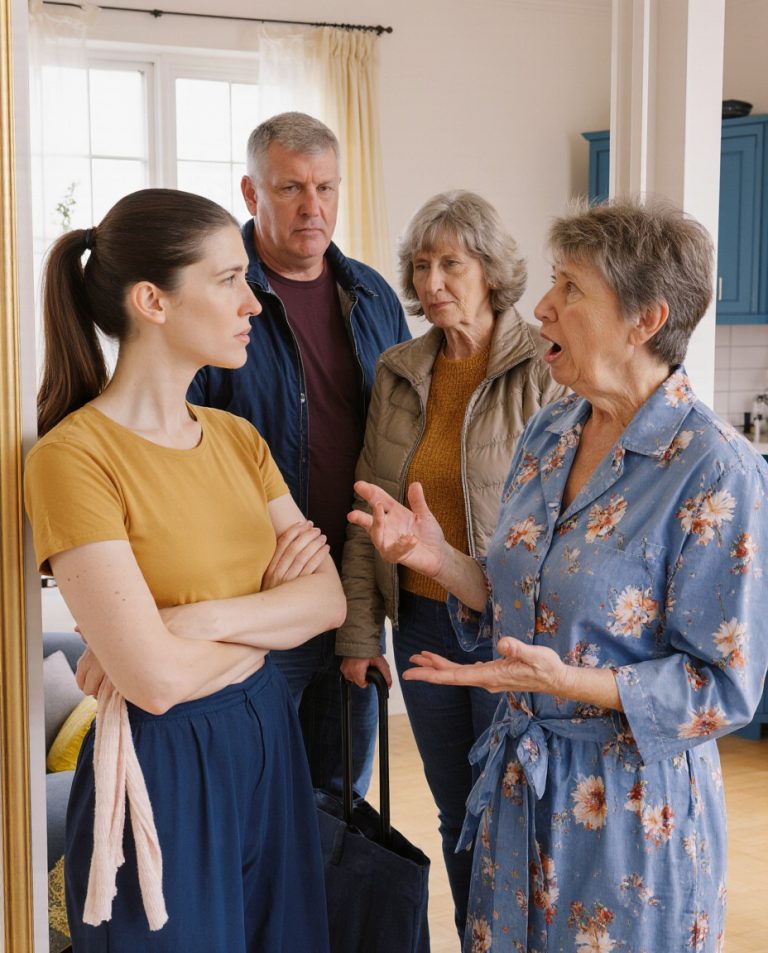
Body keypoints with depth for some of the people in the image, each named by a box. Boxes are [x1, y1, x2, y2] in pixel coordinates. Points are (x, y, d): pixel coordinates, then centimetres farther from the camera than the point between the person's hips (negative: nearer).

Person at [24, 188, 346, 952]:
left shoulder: (236, 437, 6)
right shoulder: (72, 457, -17)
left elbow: (329, 598, -2)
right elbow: (157, 679, -23)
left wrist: (198, 619, -18)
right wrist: (272, 612, -6)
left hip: (268, 739, 7)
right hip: (162, 766, -7)